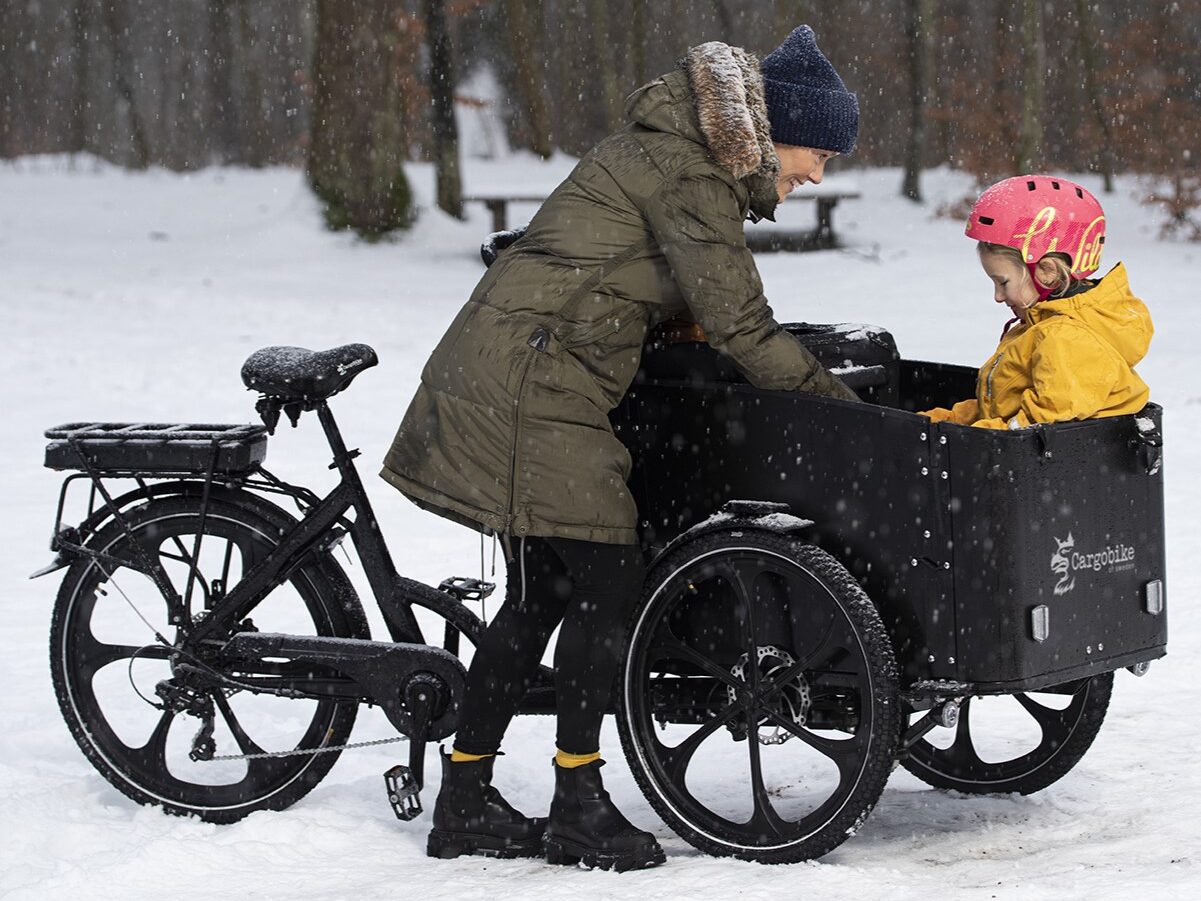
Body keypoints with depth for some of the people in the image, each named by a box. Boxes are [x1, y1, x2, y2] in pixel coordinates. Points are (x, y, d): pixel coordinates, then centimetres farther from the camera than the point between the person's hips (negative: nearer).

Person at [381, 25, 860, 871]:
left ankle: (465, 802, 18)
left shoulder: (680, 154, 16)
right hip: (532, 387, -10)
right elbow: (740, 330, -16)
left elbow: (692, 316, 20)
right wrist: (842, 402, -8)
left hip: (502, 380, 10)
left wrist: (810, 372, 15)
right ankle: (578, 807, 1)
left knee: (542, 593, 12)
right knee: (608, 582, -7)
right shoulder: (688, 174, -16)